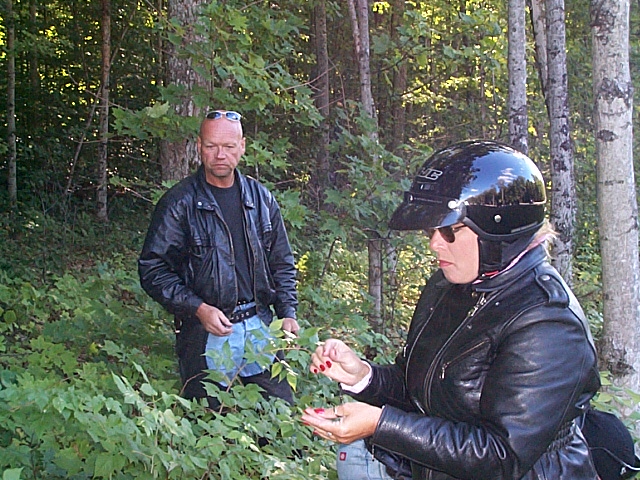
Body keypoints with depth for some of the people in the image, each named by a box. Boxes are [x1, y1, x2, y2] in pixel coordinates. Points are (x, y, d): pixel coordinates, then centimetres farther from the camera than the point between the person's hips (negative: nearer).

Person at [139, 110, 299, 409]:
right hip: (206, 332, -4)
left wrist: (288, 313, 4)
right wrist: (198, 308, -16)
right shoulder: (179, 203, -5)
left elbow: (282, 263, 16)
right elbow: (152, 268, -7)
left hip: (260, 328, 4)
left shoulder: (261, 198, 9)